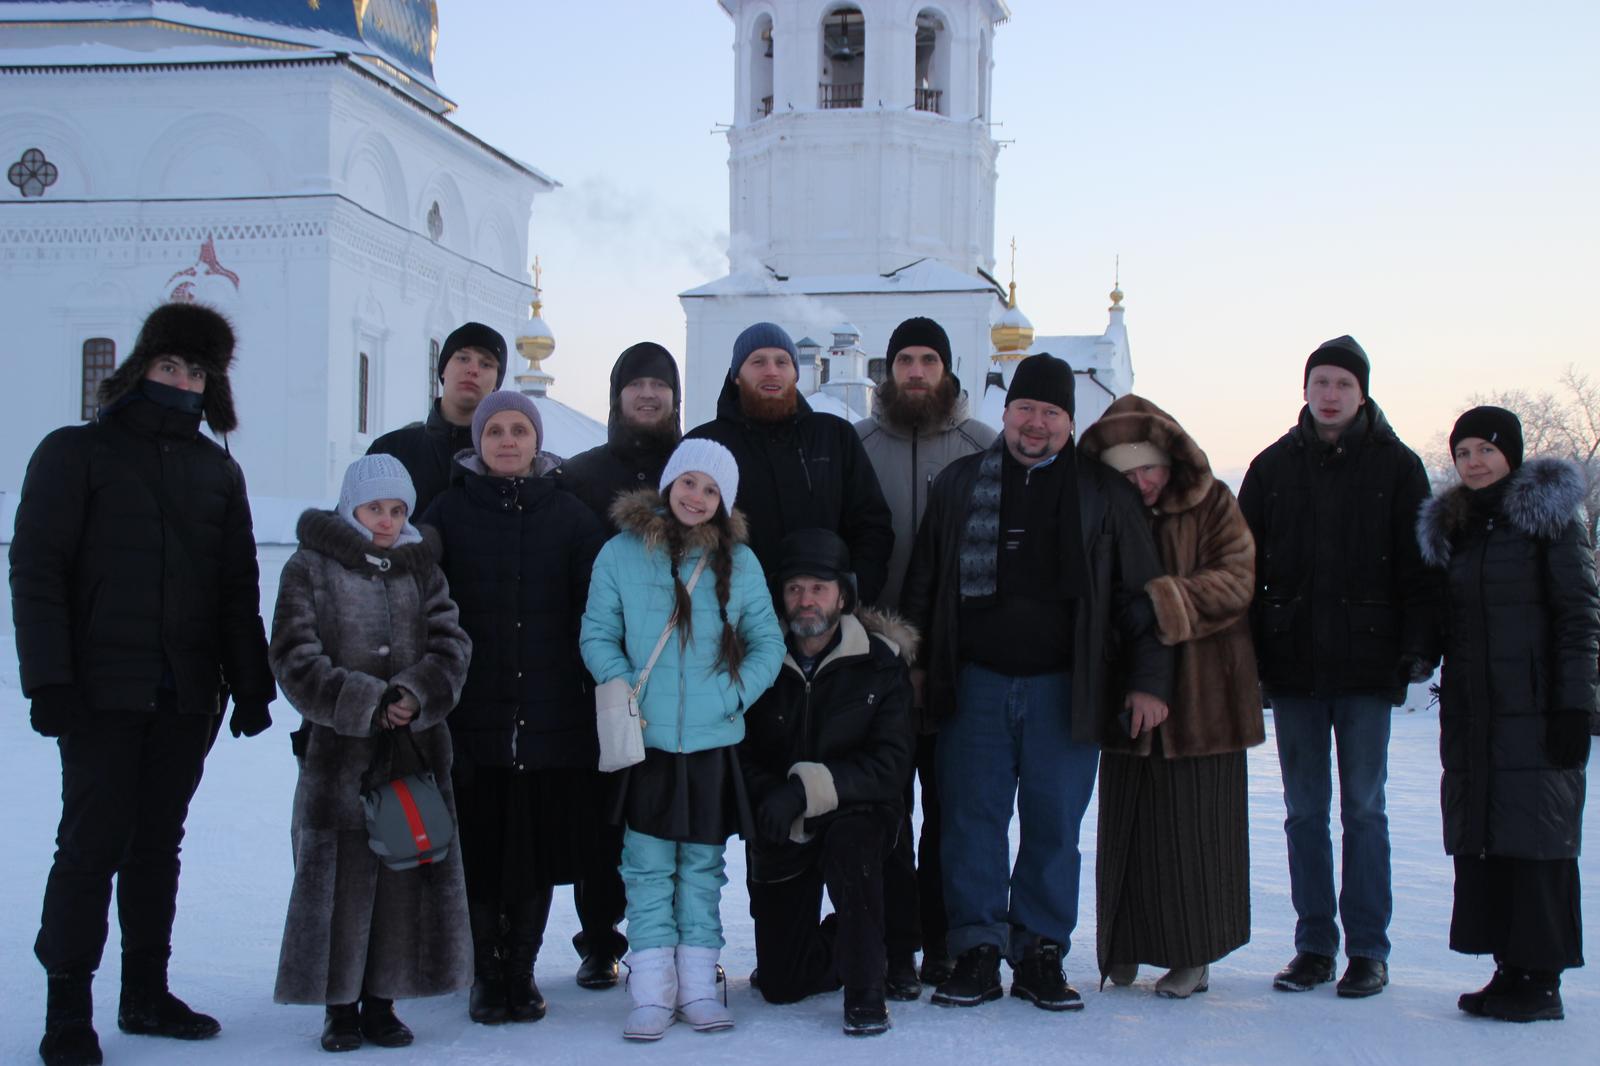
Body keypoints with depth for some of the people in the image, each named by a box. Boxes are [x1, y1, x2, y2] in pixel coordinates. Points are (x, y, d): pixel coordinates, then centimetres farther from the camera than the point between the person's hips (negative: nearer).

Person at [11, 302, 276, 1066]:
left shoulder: (218, 470, 13)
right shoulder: (76, 453, 0)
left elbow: (239, 586, 14)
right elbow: (35, 569, -6)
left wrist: (251, 684, 8)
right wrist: (49, 679, -14)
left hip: (187, 695, 4)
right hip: (102, 689, -4)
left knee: (158, 845, 10)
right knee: (93, 844, -4)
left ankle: (146, 993, 20)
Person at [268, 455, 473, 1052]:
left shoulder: (423, 570, 13)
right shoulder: (310, 570, 2)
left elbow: (450, 648, 4)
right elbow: (296, 660, -6)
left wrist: (414, 696, -15)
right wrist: (367, 704, -15)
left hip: (416, 750, 3)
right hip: (338, 755, -3)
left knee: (407, 876, 4)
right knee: (340, 880, -2)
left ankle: (382, 1002, 16)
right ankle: (341, 1008, 10)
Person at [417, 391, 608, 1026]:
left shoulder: (568, 515, 7)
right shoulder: (449, 514, 4)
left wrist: (598, 694, -2)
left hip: (551, 718, 1)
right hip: (473, 717, -1)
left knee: (538, 850, 6)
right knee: (478, 849, 3)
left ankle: (521, 969, 20)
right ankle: (486, 974, 17)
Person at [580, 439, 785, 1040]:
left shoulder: (738, 562, 4)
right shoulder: (622, 553, 0)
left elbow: (767, 642, 7)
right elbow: (597, 635, 3)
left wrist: (732, 694, -7)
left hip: (713, 741, 1)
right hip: (646, 741, -1)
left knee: (703, 865, 9)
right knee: (648, 866, 1)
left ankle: (698, 985, 16)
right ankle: (652, 991, 6)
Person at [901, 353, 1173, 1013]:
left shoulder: (1104, 494, 6)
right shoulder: (959, 483, 10)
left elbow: (1138, 594, 6)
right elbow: (922, 585, 14)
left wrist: (1148, 680, 0)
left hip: (1065, 689, -1)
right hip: (975, 685, 1)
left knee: (1054, 825, 3)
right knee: (972, 821, 1)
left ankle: (1040, 955, 13)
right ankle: (977, 953, 10)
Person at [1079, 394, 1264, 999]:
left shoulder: (1213, 505, -3)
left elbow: (1235, 582, -11)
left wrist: (1167, 600, -23)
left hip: (1202, 694, -3)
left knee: (1194, 828, 3)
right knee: (1127, 827, 8)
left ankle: (1193, 956, 13)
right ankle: (1125, 948, 19)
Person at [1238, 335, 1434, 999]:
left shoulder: (1396, 467, 2)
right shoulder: (1273, 466, 9)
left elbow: (1417, 565, 0)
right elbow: (1246, 564, 9)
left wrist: (1417, 647, -8)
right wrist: (1248, 654, 2)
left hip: (1366, 664, -2)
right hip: (1293, 664, 3)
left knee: (1363, 808, 2)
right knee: (1304, 812, 7)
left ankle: (1368, 950, 10)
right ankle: (1314, 945, 15)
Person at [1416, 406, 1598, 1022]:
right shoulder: (1450, 527, 15)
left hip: (1536, 709, -6)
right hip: (1471, 711, 6)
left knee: (1537, 836, -4)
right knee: (1480, 838, 6)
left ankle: (1541, 978, 1)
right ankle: (1509, 966, 14)